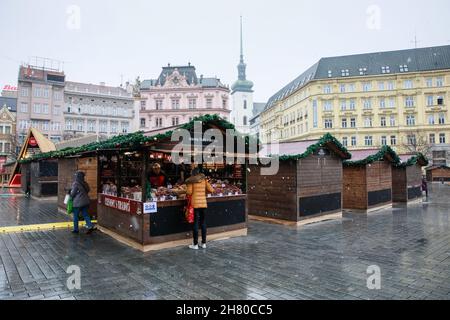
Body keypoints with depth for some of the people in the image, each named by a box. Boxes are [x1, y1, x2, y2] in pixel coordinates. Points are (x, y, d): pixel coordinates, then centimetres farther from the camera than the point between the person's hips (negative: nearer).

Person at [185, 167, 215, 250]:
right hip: (203, 203, 3)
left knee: (195, 223, 1)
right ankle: (204, 243, 17)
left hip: (195, 203, -3)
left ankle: (195, 244, 6)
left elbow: (189, 192, -9)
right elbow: (211, 190, 2)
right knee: (203, 223, 11)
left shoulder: (191, 181, -2)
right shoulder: (204, 179, 7)